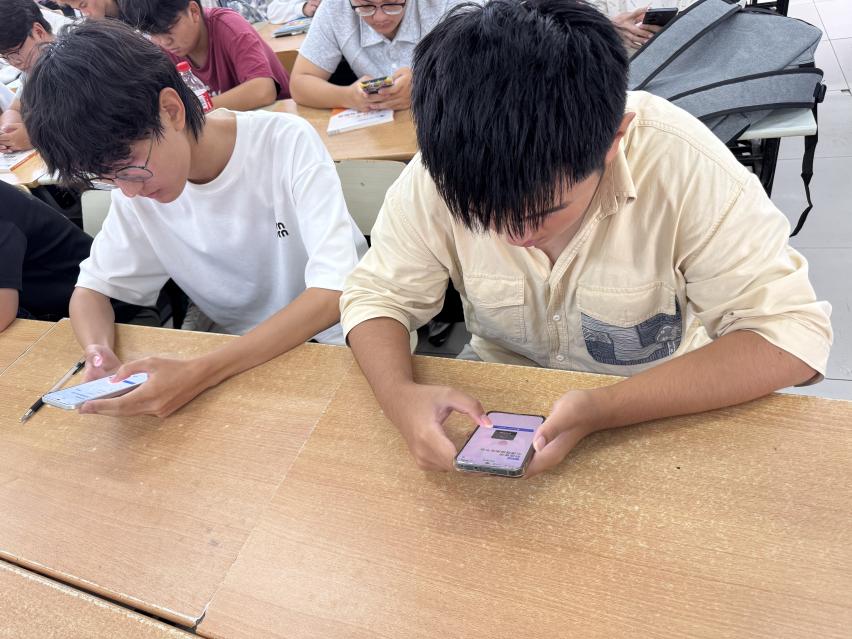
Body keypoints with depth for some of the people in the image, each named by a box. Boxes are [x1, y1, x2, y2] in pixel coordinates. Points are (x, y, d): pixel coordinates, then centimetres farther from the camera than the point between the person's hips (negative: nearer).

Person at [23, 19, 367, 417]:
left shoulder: (287, 141, -20)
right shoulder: (135, 192, -5)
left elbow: (335, 291, -27)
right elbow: (91, 288, 5)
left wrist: (198, 374, -35)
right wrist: (98, 353, -19)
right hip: (243, 356, 4)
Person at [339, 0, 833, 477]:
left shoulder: (684, 166, -27)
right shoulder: (441, 170, -21)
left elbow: (792, 333, -24)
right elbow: (377, 295, -11)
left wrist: (601, 410, -36)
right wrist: (401, 396, -32)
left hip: (658, 400, -1)